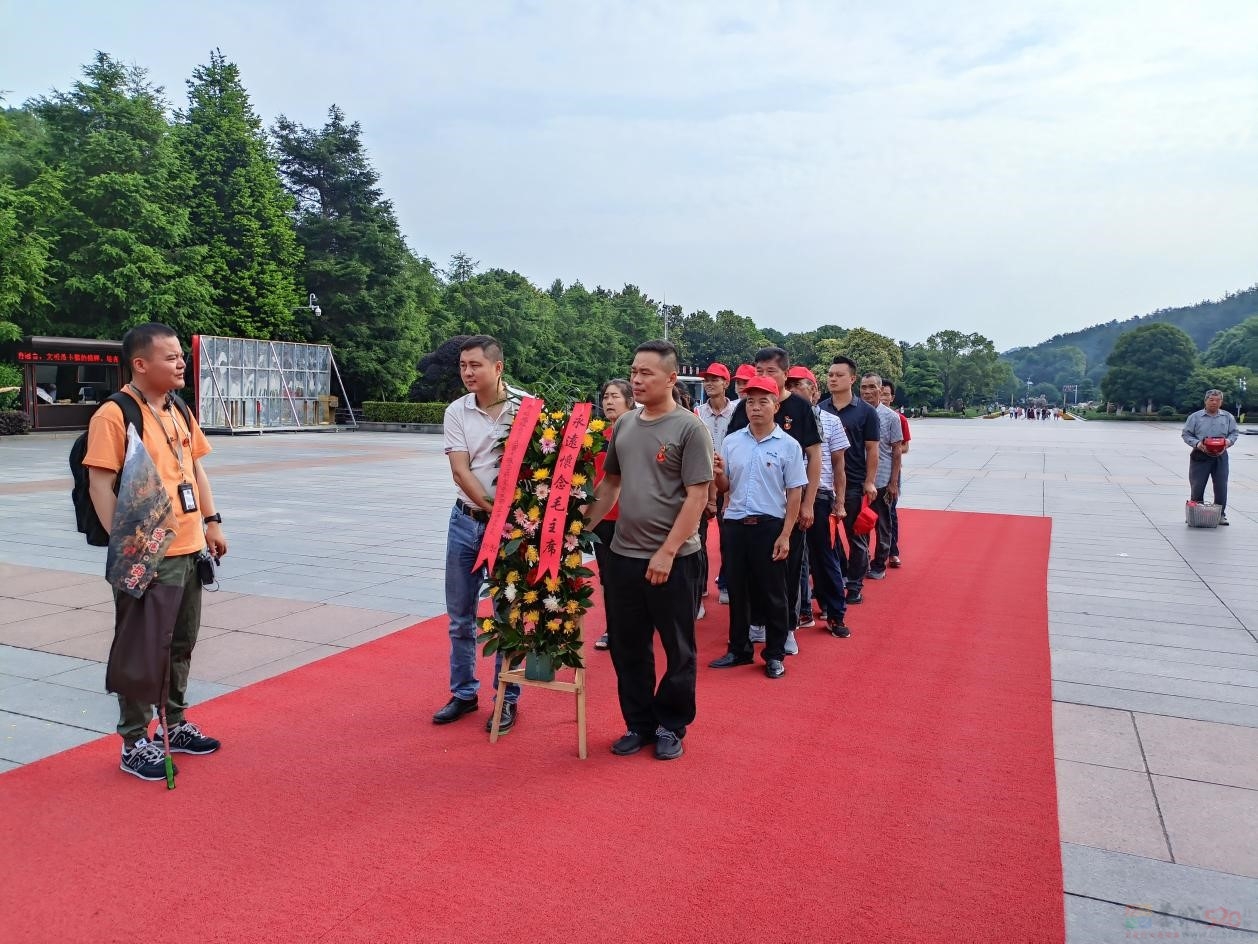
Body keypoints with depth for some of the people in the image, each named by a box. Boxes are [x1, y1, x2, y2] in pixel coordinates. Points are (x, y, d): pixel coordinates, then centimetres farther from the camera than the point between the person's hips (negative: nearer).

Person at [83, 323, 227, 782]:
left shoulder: (180, 412, 12)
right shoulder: (113, 415, -13)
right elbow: (100, 485, -17)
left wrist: (212, 521, 14)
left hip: (189, 550, 8)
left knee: (181, 644, 18)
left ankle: (174, 724, 34)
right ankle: (135, 743, 18)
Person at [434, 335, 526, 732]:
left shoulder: (526, 406, -8)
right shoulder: (456, 412, 1)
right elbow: (459, 469, -7)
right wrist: (491, 507, -19)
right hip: (465, 521, 4)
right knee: (460, 615, 13)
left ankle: (508, 699, 21)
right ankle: (463, 693, 29)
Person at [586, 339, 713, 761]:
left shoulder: (689, 428, -9)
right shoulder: (624, 424, 8)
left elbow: (697, 496, -13)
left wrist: (667, 552, -17)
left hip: (673, 558, -6)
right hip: (623, 554, 6)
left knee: (677, 649, 9)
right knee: (627, 647, 14)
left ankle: (671, 727, 26)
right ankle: (638, 723, 30)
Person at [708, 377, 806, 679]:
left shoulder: (788, 445, -5)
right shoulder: (731, 441, 4)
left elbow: (794, 493, -4)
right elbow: (724, 487, 11)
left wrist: (785, 535, -9)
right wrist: (718, 473, -12)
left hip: (769, 526, -3)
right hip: (734, 525, 4)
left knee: (773, 593, 7)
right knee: (737, 590, 13)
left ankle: (775, 654, 20)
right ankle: (739, 649, 26)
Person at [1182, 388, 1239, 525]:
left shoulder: (1228, 417, 9)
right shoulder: (1195, 417, 3)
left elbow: (1234, 433, 11)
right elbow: (1186, 434, 3)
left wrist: (1229, 441, -10)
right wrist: (1196, 443, -14)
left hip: (1220, 456, 2)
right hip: (1200, 456, -1)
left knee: (1221, 487, 2)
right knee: (1197, 487, 1)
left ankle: (1220, 514, 13)